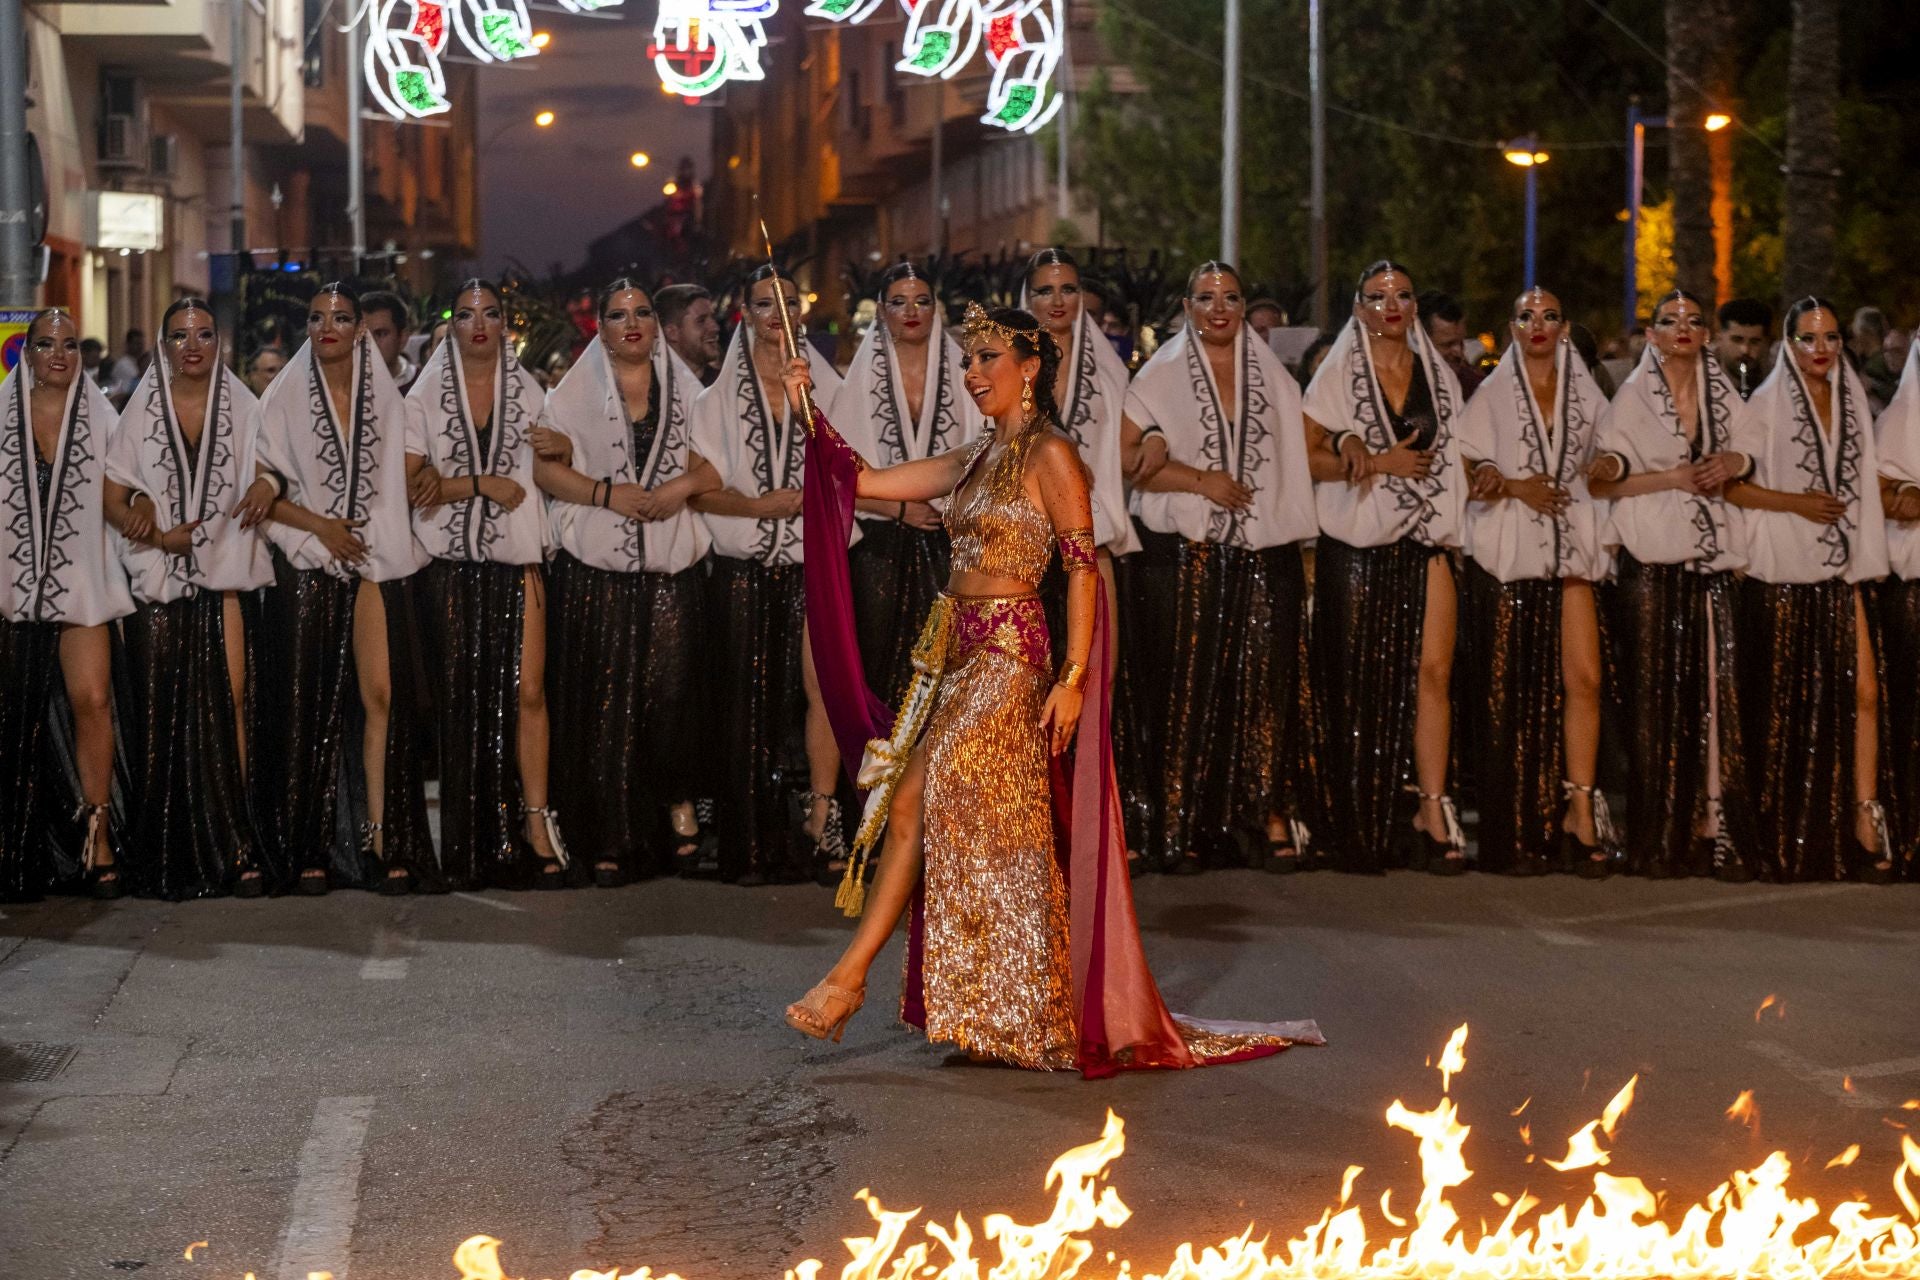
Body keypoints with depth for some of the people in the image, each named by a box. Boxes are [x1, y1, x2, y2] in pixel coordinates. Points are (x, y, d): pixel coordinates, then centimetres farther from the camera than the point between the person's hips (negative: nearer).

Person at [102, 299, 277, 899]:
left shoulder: (243, 408, 7)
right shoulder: (143, 410, 5)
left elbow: (266, 476, 13)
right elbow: (113, 499, 4)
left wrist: (268, 485, -10)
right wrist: (158, 534, -12)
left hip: (224, 577, 0)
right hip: (158, 580, 0)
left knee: (228, 703, -7)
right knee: (160, 712, -3)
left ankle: (232, 847, -2)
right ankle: (164, 858, 3)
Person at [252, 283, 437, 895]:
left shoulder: (386, 397, 9)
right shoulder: (284, 398, 3)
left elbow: (411, 475, 11)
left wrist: (426, 477, -12)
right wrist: (321, 525, -12)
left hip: (377, 563, 2)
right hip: (307, 568, -2)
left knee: (383, 696, -6)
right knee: (309, 706, -2)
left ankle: (381, 840, -3)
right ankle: (310, 848, 1)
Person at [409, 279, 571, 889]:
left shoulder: (528, 392, 10)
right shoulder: (426, 395, 4)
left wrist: (562, 448, -4)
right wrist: (481, 483, -13)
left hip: (516, 558, 1)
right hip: (451, 563, -1)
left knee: (526, 690, -7)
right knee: (460, 694, 2)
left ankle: (535, 819, -1)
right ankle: (470, 840, 10)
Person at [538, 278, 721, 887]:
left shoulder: (685, 388, 11)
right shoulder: (576, 390, 7)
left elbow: (718, 462, 7)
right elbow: (546, 467, -1)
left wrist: (685, 483, -12)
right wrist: (608, 493, -13)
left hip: (671, 566, 1)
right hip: (595, 568, -1)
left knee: (672, 690, -7)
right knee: (603, 700, -2)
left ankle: (679, 808, 14)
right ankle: (610, 840, 4)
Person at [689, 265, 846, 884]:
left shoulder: (827, 387, 8)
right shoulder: (720, 396, 8)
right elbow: (701, 489, 2)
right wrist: (757, 506, -14)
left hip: (812, 564, 0)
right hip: (743, 570, 0)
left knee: (820, 688, -10)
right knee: (750, 701, 0)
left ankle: (820, 823, -4)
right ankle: (753, 847, 5)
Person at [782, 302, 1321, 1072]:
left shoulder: (1051, 457, -7)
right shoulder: (976, 461, 16)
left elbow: (1083, 567, -12)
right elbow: (867, 482, 17)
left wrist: (1074, 678, -17)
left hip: (1010, 654, -8)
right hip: (954, 649, 8)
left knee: (917, 798, -15)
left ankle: (853, 973, -11)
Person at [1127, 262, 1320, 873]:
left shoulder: (1273, 378, 15)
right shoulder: (1161, 379, 5)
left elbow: (1304, 453, 18)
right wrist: (1200, 481, -13)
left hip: (1267, 552, 2)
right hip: (1193, 553, -2)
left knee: (1265, 682, -4)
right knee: (1194, 683, -2)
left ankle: (1269, 814, 0)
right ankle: (1185, 821, 4)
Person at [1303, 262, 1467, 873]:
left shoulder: (1438, 375, 13)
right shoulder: (1338, 374, 2)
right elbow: (1305, 455, -5)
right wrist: (1378, 463, -14)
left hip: (1425, 541, 3)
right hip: (1357, 546, -3)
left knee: (1432, 671, -6)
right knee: (1359, 680, -1)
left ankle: (1433, 813, -3)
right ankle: (1359, 828, 7)